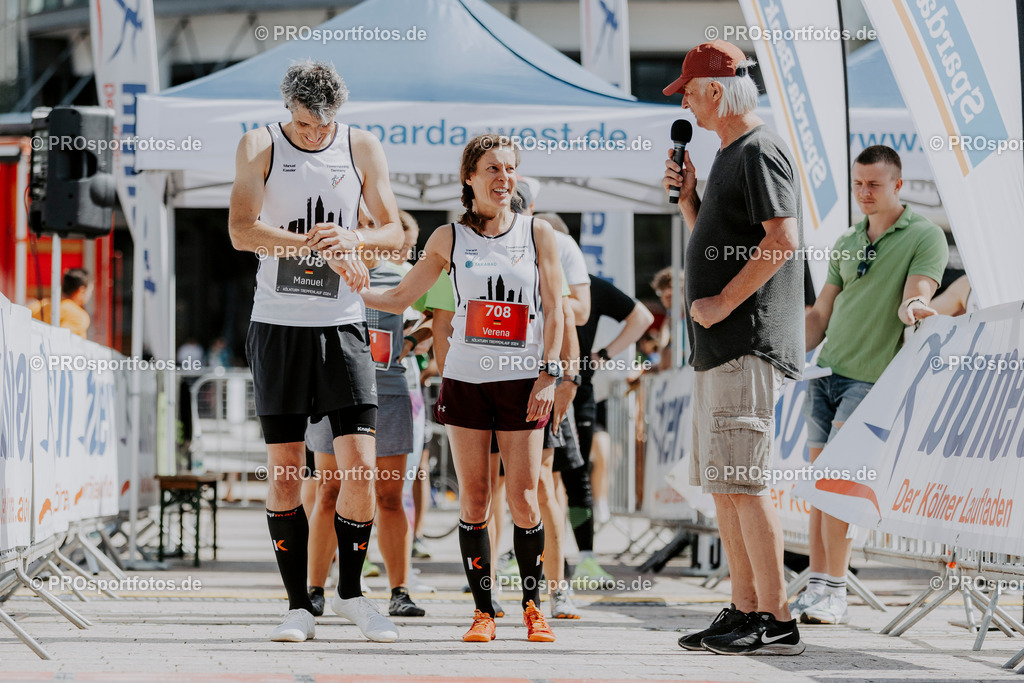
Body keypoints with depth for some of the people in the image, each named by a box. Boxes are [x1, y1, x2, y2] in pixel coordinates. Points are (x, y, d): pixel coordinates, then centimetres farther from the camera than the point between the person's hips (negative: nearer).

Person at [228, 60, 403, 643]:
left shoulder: (362, 148, 5)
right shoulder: (261, 146, 0)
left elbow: (395, 233, 4)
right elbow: (241, 230, -13)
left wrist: (353, 238, -19)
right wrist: (319, 245, -24)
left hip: (342, 325, 1)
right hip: (278, 325, -1)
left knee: (361, 465, -7)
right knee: (285, 473, 0)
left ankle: (351, 592, 11)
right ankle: (299, 605, 7)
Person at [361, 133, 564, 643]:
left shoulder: (538, 233, 4)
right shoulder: (449, 239, 6)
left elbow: (554, 310, 4)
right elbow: (399, 299, 12)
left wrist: (549, 373, -5)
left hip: (522, 382, -1)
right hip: (465, 379, 1)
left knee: (523, 500, -3)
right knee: (473, 501, 0)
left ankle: (533, 606, 11)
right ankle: (483, 611, 7)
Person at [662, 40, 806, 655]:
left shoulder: (760, 151, -10)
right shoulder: (728, 157, 21)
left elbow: (783, 240, -21)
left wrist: (722, 302, -18)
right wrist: (687, 196, 13)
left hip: (749, 343, -10)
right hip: (720, 348, 10)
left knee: (744, 482, -12)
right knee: (722, 485, 11)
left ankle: (777, 621, -11)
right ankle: (745, 611, 15)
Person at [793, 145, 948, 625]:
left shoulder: (925, 236, -1)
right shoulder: (846, 244, 17)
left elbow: (916, 296, -16)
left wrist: (913, 308, -39)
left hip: (872, 378, -6)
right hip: (825, 370, 6)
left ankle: (833, 593, -13)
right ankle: (817, 587, 5)